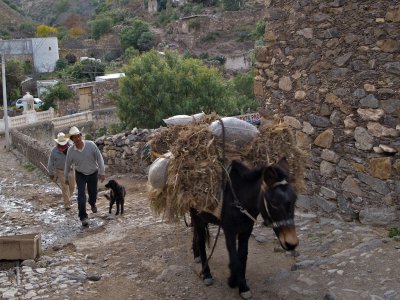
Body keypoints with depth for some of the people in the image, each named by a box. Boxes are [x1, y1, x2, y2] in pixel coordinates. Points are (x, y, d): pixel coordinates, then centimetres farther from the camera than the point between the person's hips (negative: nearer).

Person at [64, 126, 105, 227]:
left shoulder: (91, 145, -23)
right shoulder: (71, 150, -17)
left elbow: (99, 158, -16)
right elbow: (68, 165, -2)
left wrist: (102, 173, -17)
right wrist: (66, 178, 9)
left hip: (93, 173, 0)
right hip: (80, 174, 0)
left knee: (93, 193, 14)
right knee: (81, 194, -14)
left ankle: (92, 203, 50)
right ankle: (83, 217, -6)